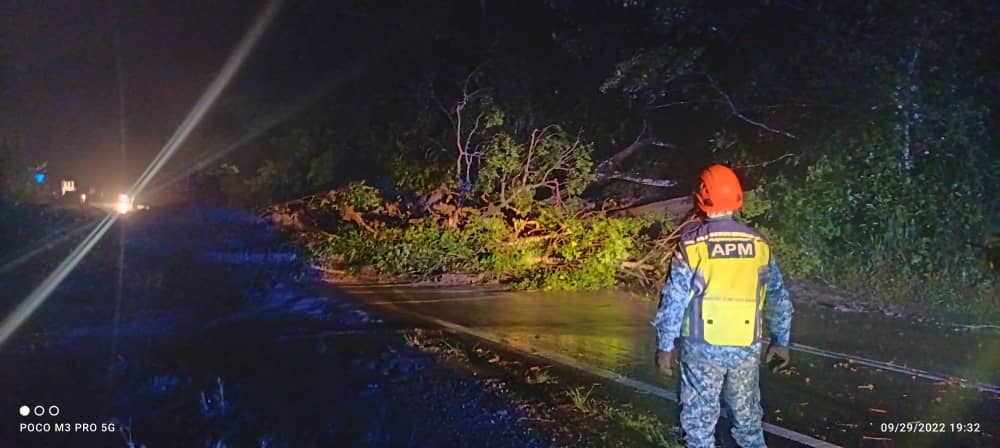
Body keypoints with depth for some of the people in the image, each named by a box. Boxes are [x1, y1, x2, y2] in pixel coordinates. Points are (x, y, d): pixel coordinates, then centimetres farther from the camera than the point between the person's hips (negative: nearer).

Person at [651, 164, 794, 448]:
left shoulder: (693, 242, -10)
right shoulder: (757, 243, 1)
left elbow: (674, 298, -11)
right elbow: (778, 297, 7)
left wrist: (665, 345, -3)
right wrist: (780, 341, 17)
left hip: (703, 346, -3)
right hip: (747, 348, 3)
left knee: (700, 419, 8)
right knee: (747, 416, 19)